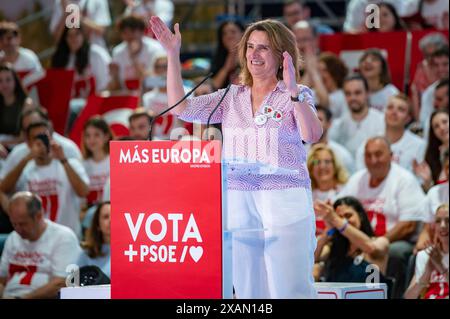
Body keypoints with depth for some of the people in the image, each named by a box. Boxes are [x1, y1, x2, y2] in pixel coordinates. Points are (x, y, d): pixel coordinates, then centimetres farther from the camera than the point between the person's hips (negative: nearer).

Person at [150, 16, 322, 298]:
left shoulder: (296, 95, 4)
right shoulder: (231, 97, 16)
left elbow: (312, 135, -13)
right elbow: (181, 108, 8)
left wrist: (293, 91, -26)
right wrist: (173, 54, 4)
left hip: (285, 202, -4)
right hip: (238, 202, 4)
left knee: (290, 291, -10)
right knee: (248, 291, 4)